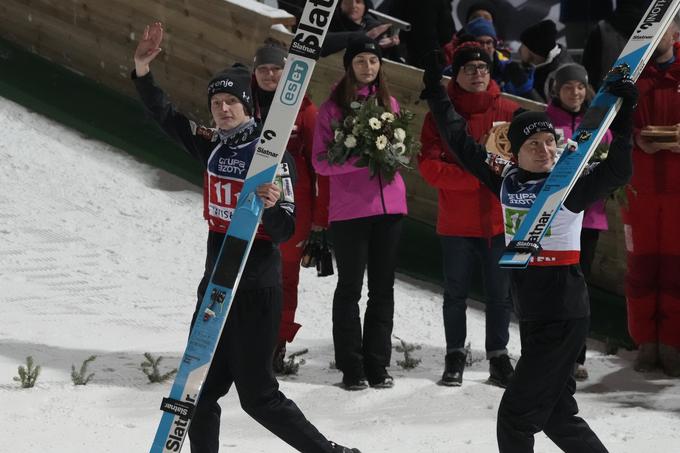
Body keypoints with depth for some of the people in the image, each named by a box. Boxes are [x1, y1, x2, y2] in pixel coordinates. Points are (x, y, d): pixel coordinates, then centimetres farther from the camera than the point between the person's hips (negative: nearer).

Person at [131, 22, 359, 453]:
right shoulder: (212, 146, 5)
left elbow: (284, 232, -17)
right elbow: (166, 115, 16)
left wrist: (271, 206, -37)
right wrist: (143, 69, 4)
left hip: (256, 291, -7)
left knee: (258, 394, -5)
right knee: (200, 389, 7)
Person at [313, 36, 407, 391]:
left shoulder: (389, 103, 10)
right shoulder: (332, 107, -2)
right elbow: (321, 162, -7)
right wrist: (359, 159, -21)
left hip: (388, 205, 4)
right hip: (348, 209, -4)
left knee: (383, 288, 7)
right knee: (350, 288, 2)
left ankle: (378, 365, 12)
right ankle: (351, 368, 6)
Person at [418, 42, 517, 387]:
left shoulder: (509, 112, 3)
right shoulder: (440, 114, 0)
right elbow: (429, 165, -9)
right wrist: (474, 177, -19)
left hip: (500, 219, 0)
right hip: (456, 223, 0)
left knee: (501, 293, 4)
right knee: (455, 293, 8)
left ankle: (498, 356, 15)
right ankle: (455, 355, 21)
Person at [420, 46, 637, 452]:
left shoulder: (571, 186, -9)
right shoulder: (507, 181, 6)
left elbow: (618, 172, -21)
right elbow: (462, 143, 13)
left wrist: (624, 117, -28)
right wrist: (436, 92, 13)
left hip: (564, 318, -7)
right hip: (530, 316, 7)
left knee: (516, 415, -7)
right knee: (556, 413, 16)